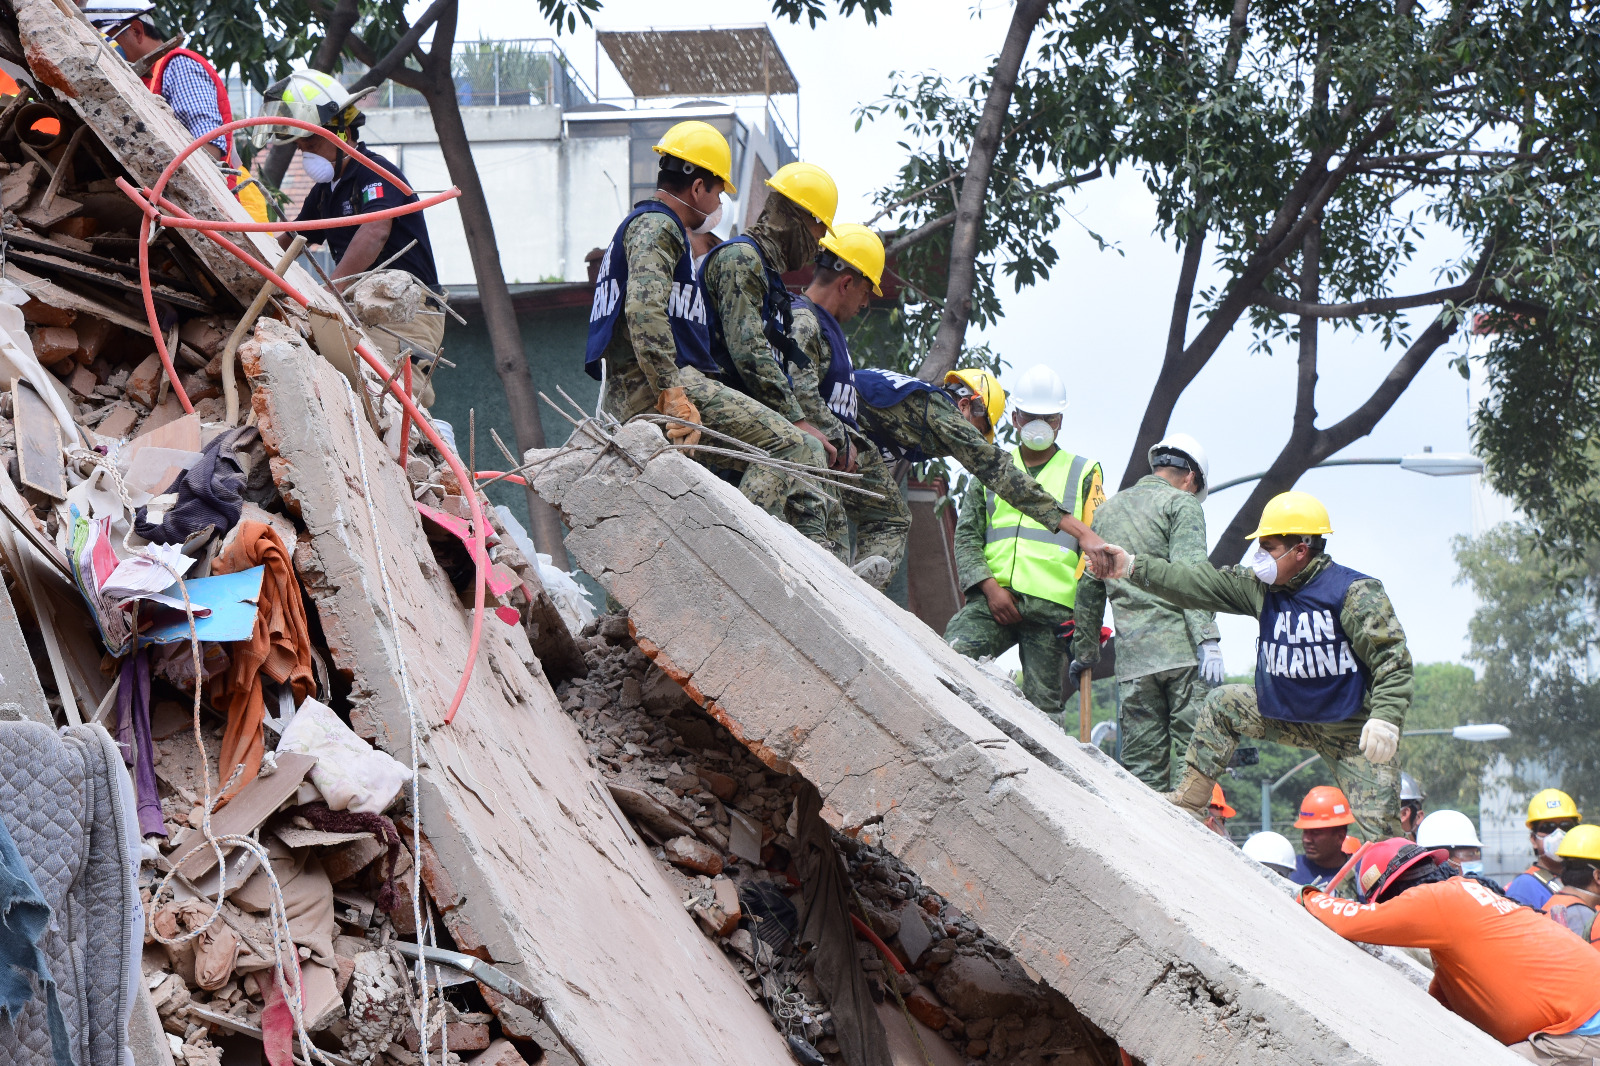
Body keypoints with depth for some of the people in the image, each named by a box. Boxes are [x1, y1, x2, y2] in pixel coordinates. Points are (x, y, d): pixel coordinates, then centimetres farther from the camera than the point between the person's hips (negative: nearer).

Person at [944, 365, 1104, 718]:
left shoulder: (1083, 474, 15)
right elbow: (966, 536, 13)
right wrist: (990, 586, -5)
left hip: (1051, 606, -1)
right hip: (992, 597, 1)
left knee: (1042, 705, -4)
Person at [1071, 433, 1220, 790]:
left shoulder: (1106, 511, 21)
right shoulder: (1181, 504, 3)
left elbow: (1089, 590, 24)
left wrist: (1084, 651, 32)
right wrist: (1208, 640, -18)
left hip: (1133, 656, 5)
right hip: (1181, 650, -5)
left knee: (1141, 765, 4)